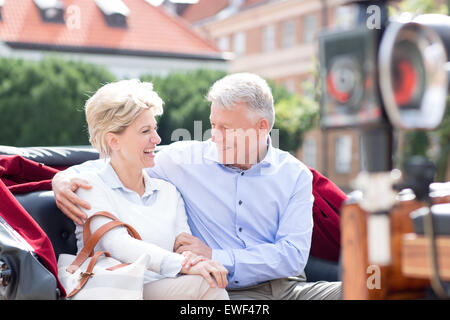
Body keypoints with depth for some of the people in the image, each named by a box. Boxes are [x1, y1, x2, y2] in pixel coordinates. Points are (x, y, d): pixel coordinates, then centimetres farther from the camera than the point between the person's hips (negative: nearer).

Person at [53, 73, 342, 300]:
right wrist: (66, 177, -4)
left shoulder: (295, 174, 7)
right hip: (229, 292, -2)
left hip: (288, 287, 2)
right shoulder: (186, 159, 6)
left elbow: (293, 254, -2)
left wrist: (216, 257, -11)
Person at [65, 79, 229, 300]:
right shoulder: (90, 186, 3)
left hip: (168, 290, 5)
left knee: (211, 283, -28)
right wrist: (182, 264, -28)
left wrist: (192, 258, -16)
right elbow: (117, 245, -13)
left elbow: (185, 245, 11)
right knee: (204, 287, -30)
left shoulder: (168, 191, 20)